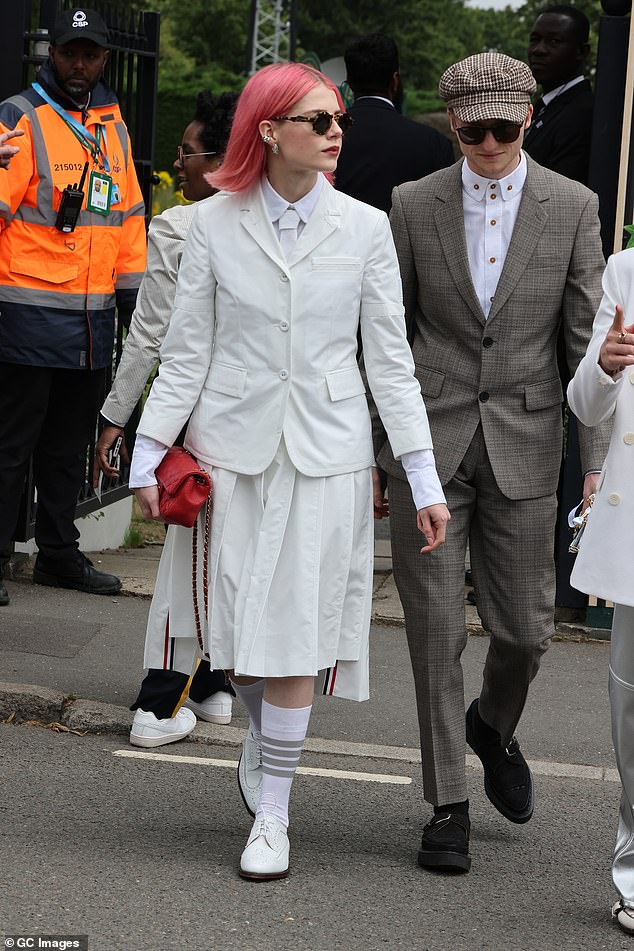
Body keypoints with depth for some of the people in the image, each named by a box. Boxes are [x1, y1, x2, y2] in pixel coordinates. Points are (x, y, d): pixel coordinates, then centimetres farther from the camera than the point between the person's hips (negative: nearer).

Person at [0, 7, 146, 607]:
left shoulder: (113, 125, 15)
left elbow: (128, 211, 21)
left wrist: (132, 288, 17)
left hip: (94, 316, 6)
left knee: (70, 444, 14)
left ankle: (59, 554, 23)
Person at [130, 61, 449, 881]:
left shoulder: (364, 229, -1)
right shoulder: (215, 224, -1)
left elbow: (390, 360, 1)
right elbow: (186, 352, 3)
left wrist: (424, 480, -2)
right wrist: (148, 456, 0)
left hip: (324, 457, -1)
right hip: (233, 449, 1)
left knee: (295, 635, -2)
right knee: (239, 630, 6)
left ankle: (273, 812, 9)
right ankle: (266, 749, 35)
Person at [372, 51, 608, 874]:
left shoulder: (572, 206, 1)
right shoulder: (415, 205, 2)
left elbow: (587, 337, 0)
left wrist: (598, 459, -11)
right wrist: (372, 449, 6)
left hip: (523, 443, 0)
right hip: (430, 438, 0)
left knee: (524, 628, 4)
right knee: (435, 628, 0)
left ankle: (493, 726, 37)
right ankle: (448, 804, 11)